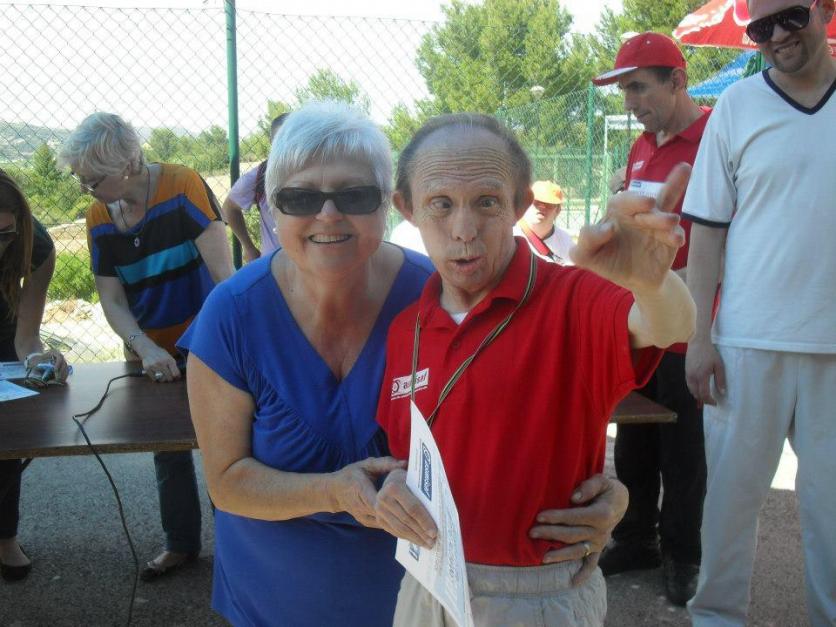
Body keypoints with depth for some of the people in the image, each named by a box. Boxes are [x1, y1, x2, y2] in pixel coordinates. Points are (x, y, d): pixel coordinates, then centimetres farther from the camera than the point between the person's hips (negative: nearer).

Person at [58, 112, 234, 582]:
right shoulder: (99, 218, -3)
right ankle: (181, 544, 35)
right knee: (168, 451, 17)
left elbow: (223, 274, -23)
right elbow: (112, 301, -3)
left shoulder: (183, 186, -19)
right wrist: (145, 349, -20)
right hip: (152, 355, 5)